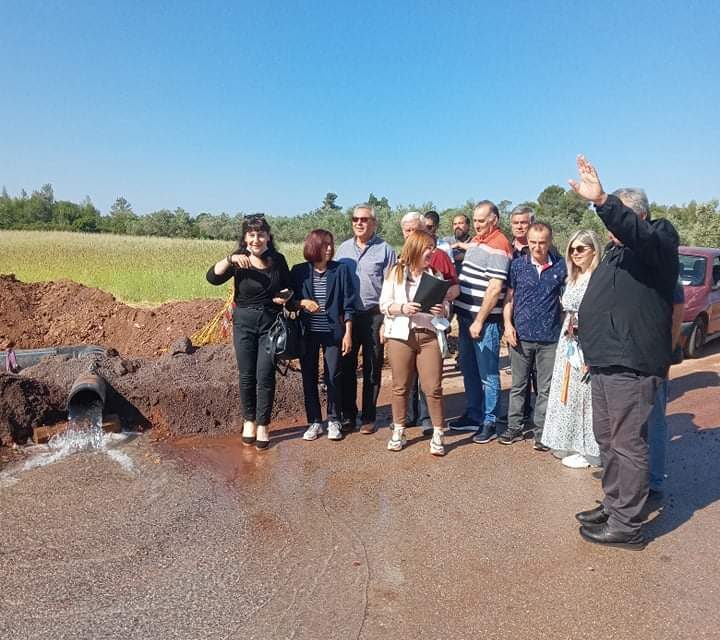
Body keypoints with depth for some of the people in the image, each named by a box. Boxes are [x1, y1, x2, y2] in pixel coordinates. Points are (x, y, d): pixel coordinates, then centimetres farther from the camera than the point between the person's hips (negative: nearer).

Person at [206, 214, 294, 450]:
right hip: (244, 322, 0)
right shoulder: (239, 261, -6)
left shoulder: (278, 260, -1)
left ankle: (263, 425, 13)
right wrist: (230, 259, -34)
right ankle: (249, 421, 26)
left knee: (265, 376, -1)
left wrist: (285, 296, -9)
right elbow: (212, 278, -20)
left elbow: (288, 287, 13)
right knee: (247, 376, 8)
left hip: (270, 323, 0)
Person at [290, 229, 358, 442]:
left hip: (333, 333, -1)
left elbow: (348, 304, -2)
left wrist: (348, 333, -6)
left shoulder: (341, 270, -2)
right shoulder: (299, 271, 0)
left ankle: (334, 421, 20)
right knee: (309, 378, 7)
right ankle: (314, 422, 21)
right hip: (307, 333, 2)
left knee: (333, 378, 3)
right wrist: (302, 302, -16)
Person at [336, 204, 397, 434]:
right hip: (346, 315, 3)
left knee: (372, 369, 6)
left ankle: (369, 417, 18)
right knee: (346, 366, 7)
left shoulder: (385, 250, -1)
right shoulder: (343, 249, 10)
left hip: (374, 315, -3)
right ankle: (348, 415, 20)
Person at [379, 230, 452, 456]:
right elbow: (384, 304, 1)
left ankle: (437, 434, 11)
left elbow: (446, 306, 10)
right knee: (400, 386, 8)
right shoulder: (395, 273, 4)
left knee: (433, 388, -1)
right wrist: (402, 308, -17)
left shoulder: (436, 275, 11)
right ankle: (398, 432, 22)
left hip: (429, 335, 1)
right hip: (400, 335, -1)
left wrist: (442, 309, -12)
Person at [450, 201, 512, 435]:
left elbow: (495, 288, -20)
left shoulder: (498, 246, -14)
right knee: (469, 369, 17)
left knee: (487, 373, 3)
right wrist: (460, 311, 16)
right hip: (466, 315, 9)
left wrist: (479, 321, -18)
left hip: (484, 319, -9)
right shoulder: (476, 240, 13)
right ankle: (473, 416, 30)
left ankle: (489, 421, 16)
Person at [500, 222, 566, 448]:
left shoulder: (561, 266, -1)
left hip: (550, 337, -1)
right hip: (521, 335, 1)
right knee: (518, 385, 11)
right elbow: (509, 297, 5)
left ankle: (541, 431, 18)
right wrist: (508, 324, -5)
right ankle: (514, 427, 22)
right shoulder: (517, 264, 1)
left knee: (545, 388, 7)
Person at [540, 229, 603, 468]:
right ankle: (570, 443, 26)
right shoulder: (572, 279, 15)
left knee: (585, 394, -2)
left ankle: (586, 450, 10)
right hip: (568, 343, 9)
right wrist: (567, 334, 17)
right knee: (568, 393, 14)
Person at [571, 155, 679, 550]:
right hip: (606, 362, 10)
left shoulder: (659, 239, -6)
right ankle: (614, 506, 32)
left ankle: (627, 526, 9)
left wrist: (602, 202, -48)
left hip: (631, 365, -10)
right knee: (607, 439, 17)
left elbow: (636, 233, -33)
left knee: (628, 444, -2)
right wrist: (587, 331, 26)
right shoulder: (618, 250, 22)